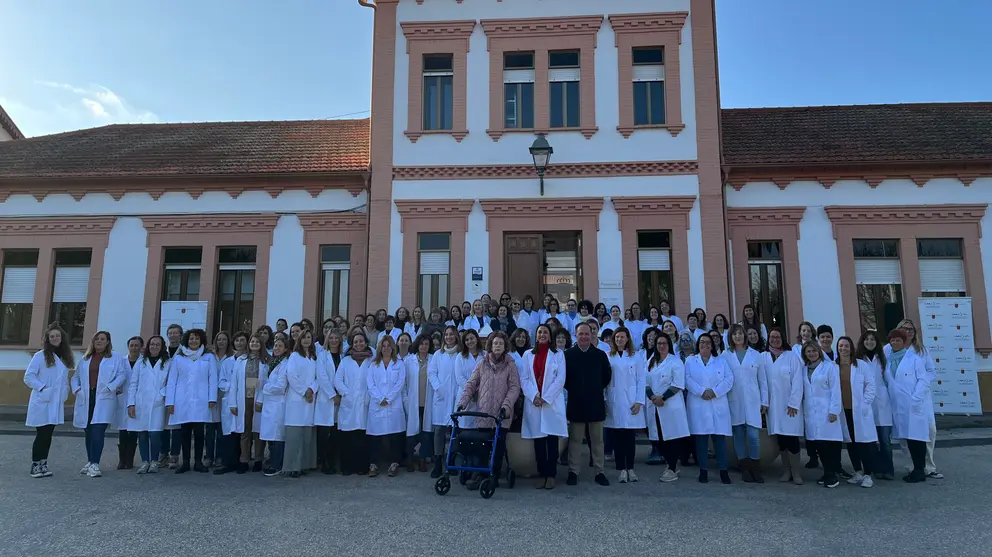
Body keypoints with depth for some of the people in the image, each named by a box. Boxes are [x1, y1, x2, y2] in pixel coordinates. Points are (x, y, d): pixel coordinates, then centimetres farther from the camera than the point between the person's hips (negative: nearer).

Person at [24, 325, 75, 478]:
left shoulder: (65, 357, 11)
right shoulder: (40, 355, -6)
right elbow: (28, 377, -8)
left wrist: (65, 392, 3)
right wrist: (42, 387, -16)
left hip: (56, 402, 5)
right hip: (42, 402, -5)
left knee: (48, 435, 9)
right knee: (42, 434, -2)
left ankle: (43, 465, 15)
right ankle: (35, 465, 8)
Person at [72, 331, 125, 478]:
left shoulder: (116, 358, 5)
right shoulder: (85, 358, 19)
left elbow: (122, 375, -4)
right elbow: (75, 376, 21)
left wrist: (110, 387, -14)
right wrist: (76, 388, 4)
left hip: (104, 399, -5)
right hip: (86, 399, 5)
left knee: (97, 432, -12)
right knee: (89, 432, 11)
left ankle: (94, 464, -11)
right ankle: (90, 462, 22)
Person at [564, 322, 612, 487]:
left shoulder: (600, 355, 2)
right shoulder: (568, 354, -3)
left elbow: (607, 375, 12)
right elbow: (563, 376, 3)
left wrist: (598, 389, 8)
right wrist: (572, 389, 1)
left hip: (596, 403, 2)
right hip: (576, 403, -1)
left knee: (597, 440, 9)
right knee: (575, 440, 6)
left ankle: (600, 472, 18)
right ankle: (573, 472, 15)